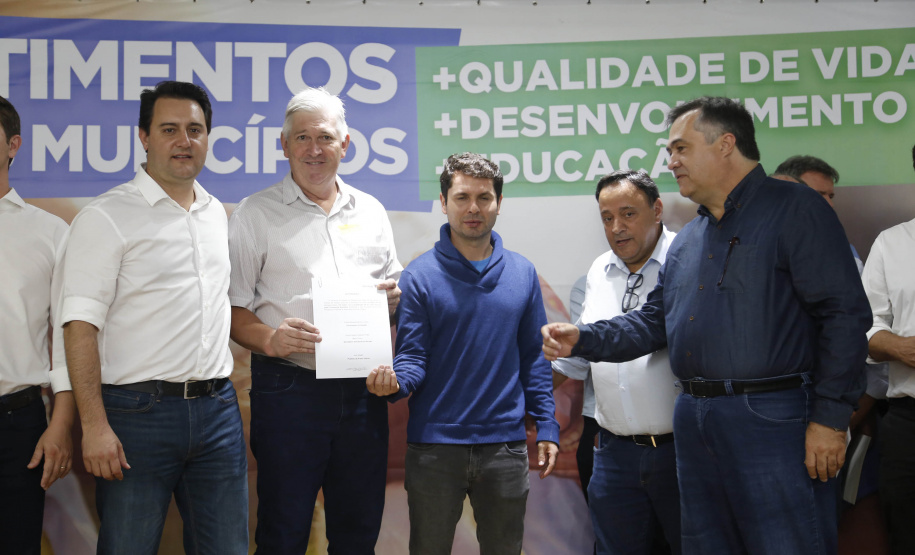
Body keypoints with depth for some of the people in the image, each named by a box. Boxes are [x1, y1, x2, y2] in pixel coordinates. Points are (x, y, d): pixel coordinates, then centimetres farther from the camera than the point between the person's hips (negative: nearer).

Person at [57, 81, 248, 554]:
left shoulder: (217, 214, 14)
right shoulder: (106, 217, -5)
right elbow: (81, 324, -11)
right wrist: (94, 425, -18)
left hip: (217, 411, 6)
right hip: (139, 412, -5)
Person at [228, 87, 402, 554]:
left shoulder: (370, 211, 13)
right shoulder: (256, 213, 2)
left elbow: (393, 285, 22)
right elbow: (231, 308, -2)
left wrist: (396, 295, -2)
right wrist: (268, 339, -21)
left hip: (362, 389, 4)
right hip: (289, 389, -4)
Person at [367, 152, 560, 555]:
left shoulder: (522, 273, 5)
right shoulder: (420, 276, -5)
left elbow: (534, 357, 8)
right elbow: (413, 356, -6)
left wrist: (546, 428, 3)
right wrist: (394, 381, -28)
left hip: (506, 445, 2)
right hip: (435, 446, -2)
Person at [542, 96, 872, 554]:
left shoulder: (794, 208, -5)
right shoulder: (687, 240, 19)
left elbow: (845, 314, -11)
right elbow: (654, 321, 23)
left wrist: (830, 418, -16)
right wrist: (583, 340, 7)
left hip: (771, 418, -8)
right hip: (694, 422, 8)